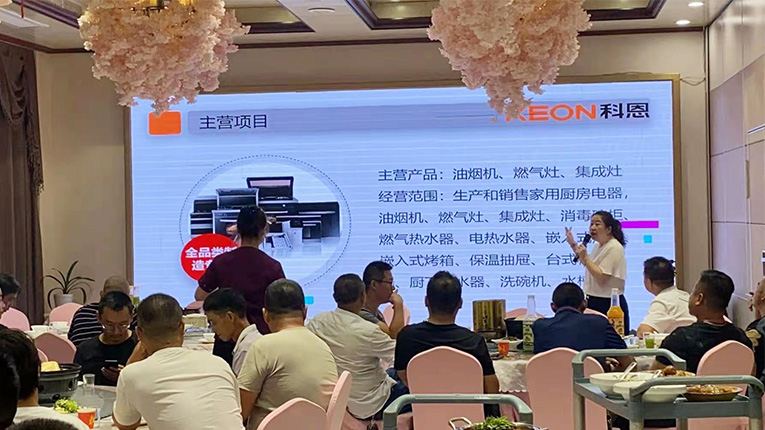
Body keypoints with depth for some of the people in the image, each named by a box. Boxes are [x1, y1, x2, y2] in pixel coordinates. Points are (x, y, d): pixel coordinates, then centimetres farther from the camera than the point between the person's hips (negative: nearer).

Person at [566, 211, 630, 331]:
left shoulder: (614, 248, -16)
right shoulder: (598, 245, 13)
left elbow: (601, 277, -22)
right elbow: (587, 265, 30)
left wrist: (585, 257, -26)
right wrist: (574, 245, 24)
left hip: (609, 304, -9)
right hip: (594, 302, 9)